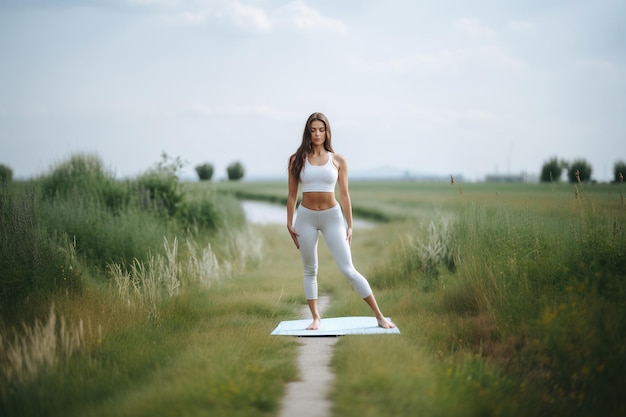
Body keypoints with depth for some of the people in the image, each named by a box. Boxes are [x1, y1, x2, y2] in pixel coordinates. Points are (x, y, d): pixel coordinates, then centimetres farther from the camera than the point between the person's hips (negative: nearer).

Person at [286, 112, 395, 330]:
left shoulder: (338, 160, 0)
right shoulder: (297, 160, 0)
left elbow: (344, 195, 3)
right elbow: (292, 195, 6)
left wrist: (349, 226, 1)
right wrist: (289, 224, 3)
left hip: (332, 216, -1)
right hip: (306, 217, 1)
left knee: (348, 270, -6)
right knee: (310, 270, 9)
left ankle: (379, 316, -1)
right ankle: (316, 318, 19)